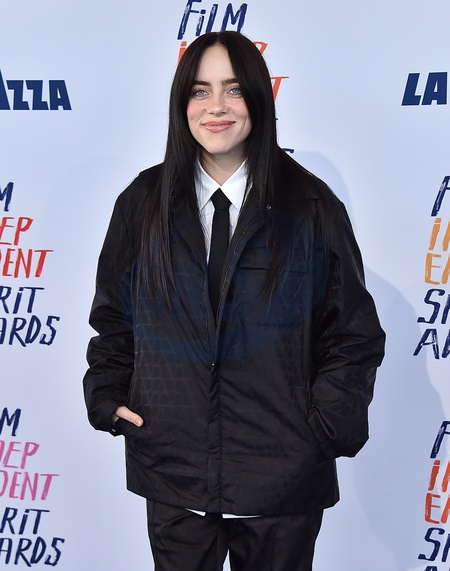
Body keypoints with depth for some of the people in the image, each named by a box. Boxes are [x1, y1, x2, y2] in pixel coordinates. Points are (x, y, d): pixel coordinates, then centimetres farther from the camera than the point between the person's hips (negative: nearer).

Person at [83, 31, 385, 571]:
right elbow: (112, 318, 11)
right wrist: (108, 398, 0)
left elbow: (354, 334, 0)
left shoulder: (311, 207, -3)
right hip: (172, 471, 2)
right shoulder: (143, 203, 3)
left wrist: (327, 425, -8)